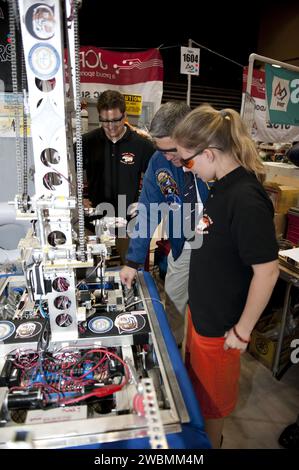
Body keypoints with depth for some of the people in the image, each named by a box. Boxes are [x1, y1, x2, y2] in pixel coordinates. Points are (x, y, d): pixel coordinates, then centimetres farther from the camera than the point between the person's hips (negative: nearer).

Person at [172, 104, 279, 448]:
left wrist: (242, 330, -17)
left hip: (220, 322, -9)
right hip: (201, 309, 9)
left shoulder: (246, 200, -29)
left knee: (212, 394, 19)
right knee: (196, 378, 30)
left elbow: (267, 270, -26)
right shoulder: (222, 186, -1)